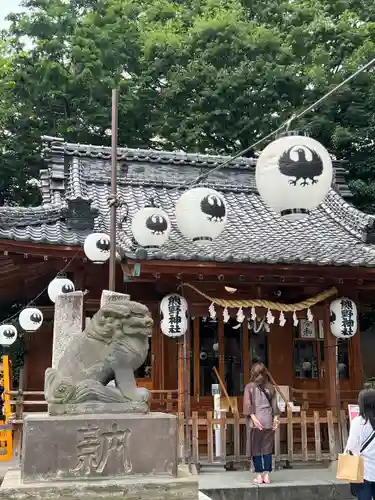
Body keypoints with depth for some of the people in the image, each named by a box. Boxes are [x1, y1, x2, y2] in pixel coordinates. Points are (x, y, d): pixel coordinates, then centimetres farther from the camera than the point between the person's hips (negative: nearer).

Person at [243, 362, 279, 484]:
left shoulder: (249, 386, 1)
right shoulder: (270, 387, 10)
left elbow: (247, 404, -9)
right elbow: (274, 405, 5)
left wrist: (253, 417, -13)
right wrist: (276, 419, 3)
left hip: (255, 420, -2)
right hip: (268, 420, 3)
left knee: (256, 448, 4)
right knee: (267, 448, 7)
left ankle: (259, 476, 5)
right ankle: (266, 475, 7)